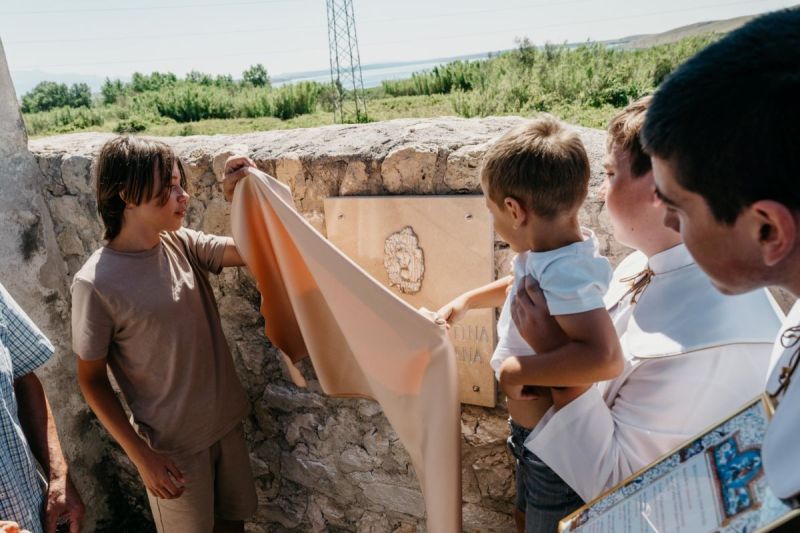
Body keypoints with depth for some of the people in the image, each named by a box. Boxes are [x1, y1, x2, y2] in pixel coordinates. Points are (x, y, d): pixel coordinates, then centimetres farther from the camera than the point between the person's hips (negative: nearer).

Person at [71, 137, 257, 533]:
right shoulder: (96, 283, -20)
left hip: (226, 421, 5)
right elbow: (91, 380, -12)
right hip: (172, 444, -5)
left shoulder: (181, 244, -5)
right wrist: (141, 456, -13)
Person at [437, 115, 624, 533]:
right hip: (533, 434, 8)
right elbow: (522, 287, 15)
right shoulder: (548, 254, -7)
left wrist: (521, 370, -37)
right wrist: (467, 301, 13)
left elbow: (604, 357, -48)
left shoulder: (564, 273, -36)